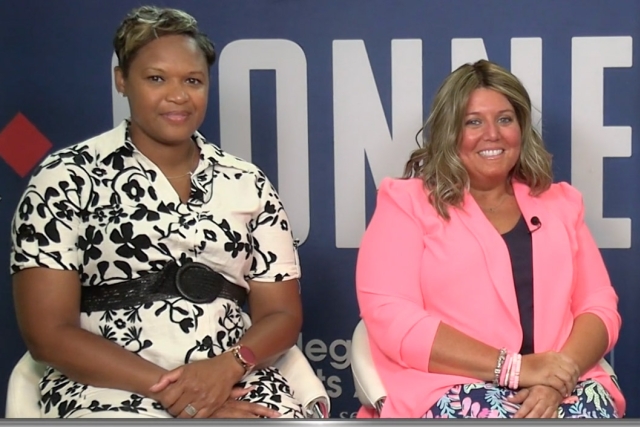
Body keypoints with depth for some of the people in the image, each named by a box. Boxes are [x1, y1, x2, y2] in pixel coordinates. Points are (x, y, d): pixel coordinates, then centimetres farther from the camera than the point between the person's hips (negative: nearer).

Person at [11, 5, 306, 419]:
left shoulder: (248, 183, 8)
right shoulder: (67, 178, -1)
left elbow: (282, 314, 9)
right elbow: (49, 333, -5)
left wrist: (229, 365, -11)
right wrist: (165, 387, -14)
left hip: (236, 384, 2)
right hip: (111, 389, -2)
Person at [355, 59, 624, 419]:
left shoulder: (559, 202, 18)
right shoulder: (407, 201, 4)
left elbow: (599, 306, 11)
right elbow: (390, 317, -8)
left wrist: (559, 379, -11)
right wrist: (514, 367, -14)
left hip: (561, 386, 4)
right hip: (452, 390, -3)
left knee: (594, 411, -28)